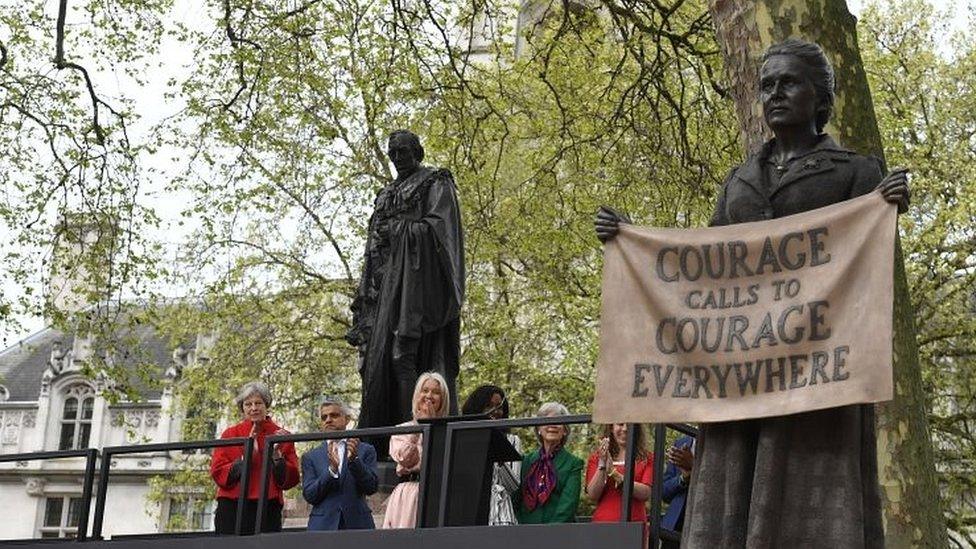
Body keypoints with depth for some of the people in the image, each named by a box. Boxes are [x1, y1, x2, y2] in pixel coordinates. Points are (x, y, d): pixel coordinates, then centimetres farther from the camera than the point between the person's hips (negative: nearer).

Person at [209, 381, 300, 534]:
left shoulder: (281, 436, 11)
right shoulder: (230, 434, 10)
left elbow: (291, 480, 5)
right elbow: (217, 474, 1)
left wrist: (277, 456, -9)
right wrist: (245, 458, -9)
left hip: (268, 510, 0)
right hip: (232, 509, 0)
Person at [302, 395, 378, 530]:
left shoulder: (365, 450, 10)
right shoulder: (310, 457, 12)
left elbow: (371, 488, 0)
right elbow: (309, 495, 1)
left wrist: (354, 459, -15)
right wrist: (332, 469, -14)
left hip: (358, 525, 0)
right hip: (323, 526, 0)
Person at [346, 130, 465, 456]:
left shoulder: (436, 184, 7)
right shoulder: (387, 195, 28)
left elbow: (438, 225, -8)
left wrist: (399, 231, -13)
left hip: (417, 277, -7)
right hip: (386, 279, 7)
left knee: (403, 355, -22)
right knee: (379, 355, -4)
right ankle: (378, 445, -9)